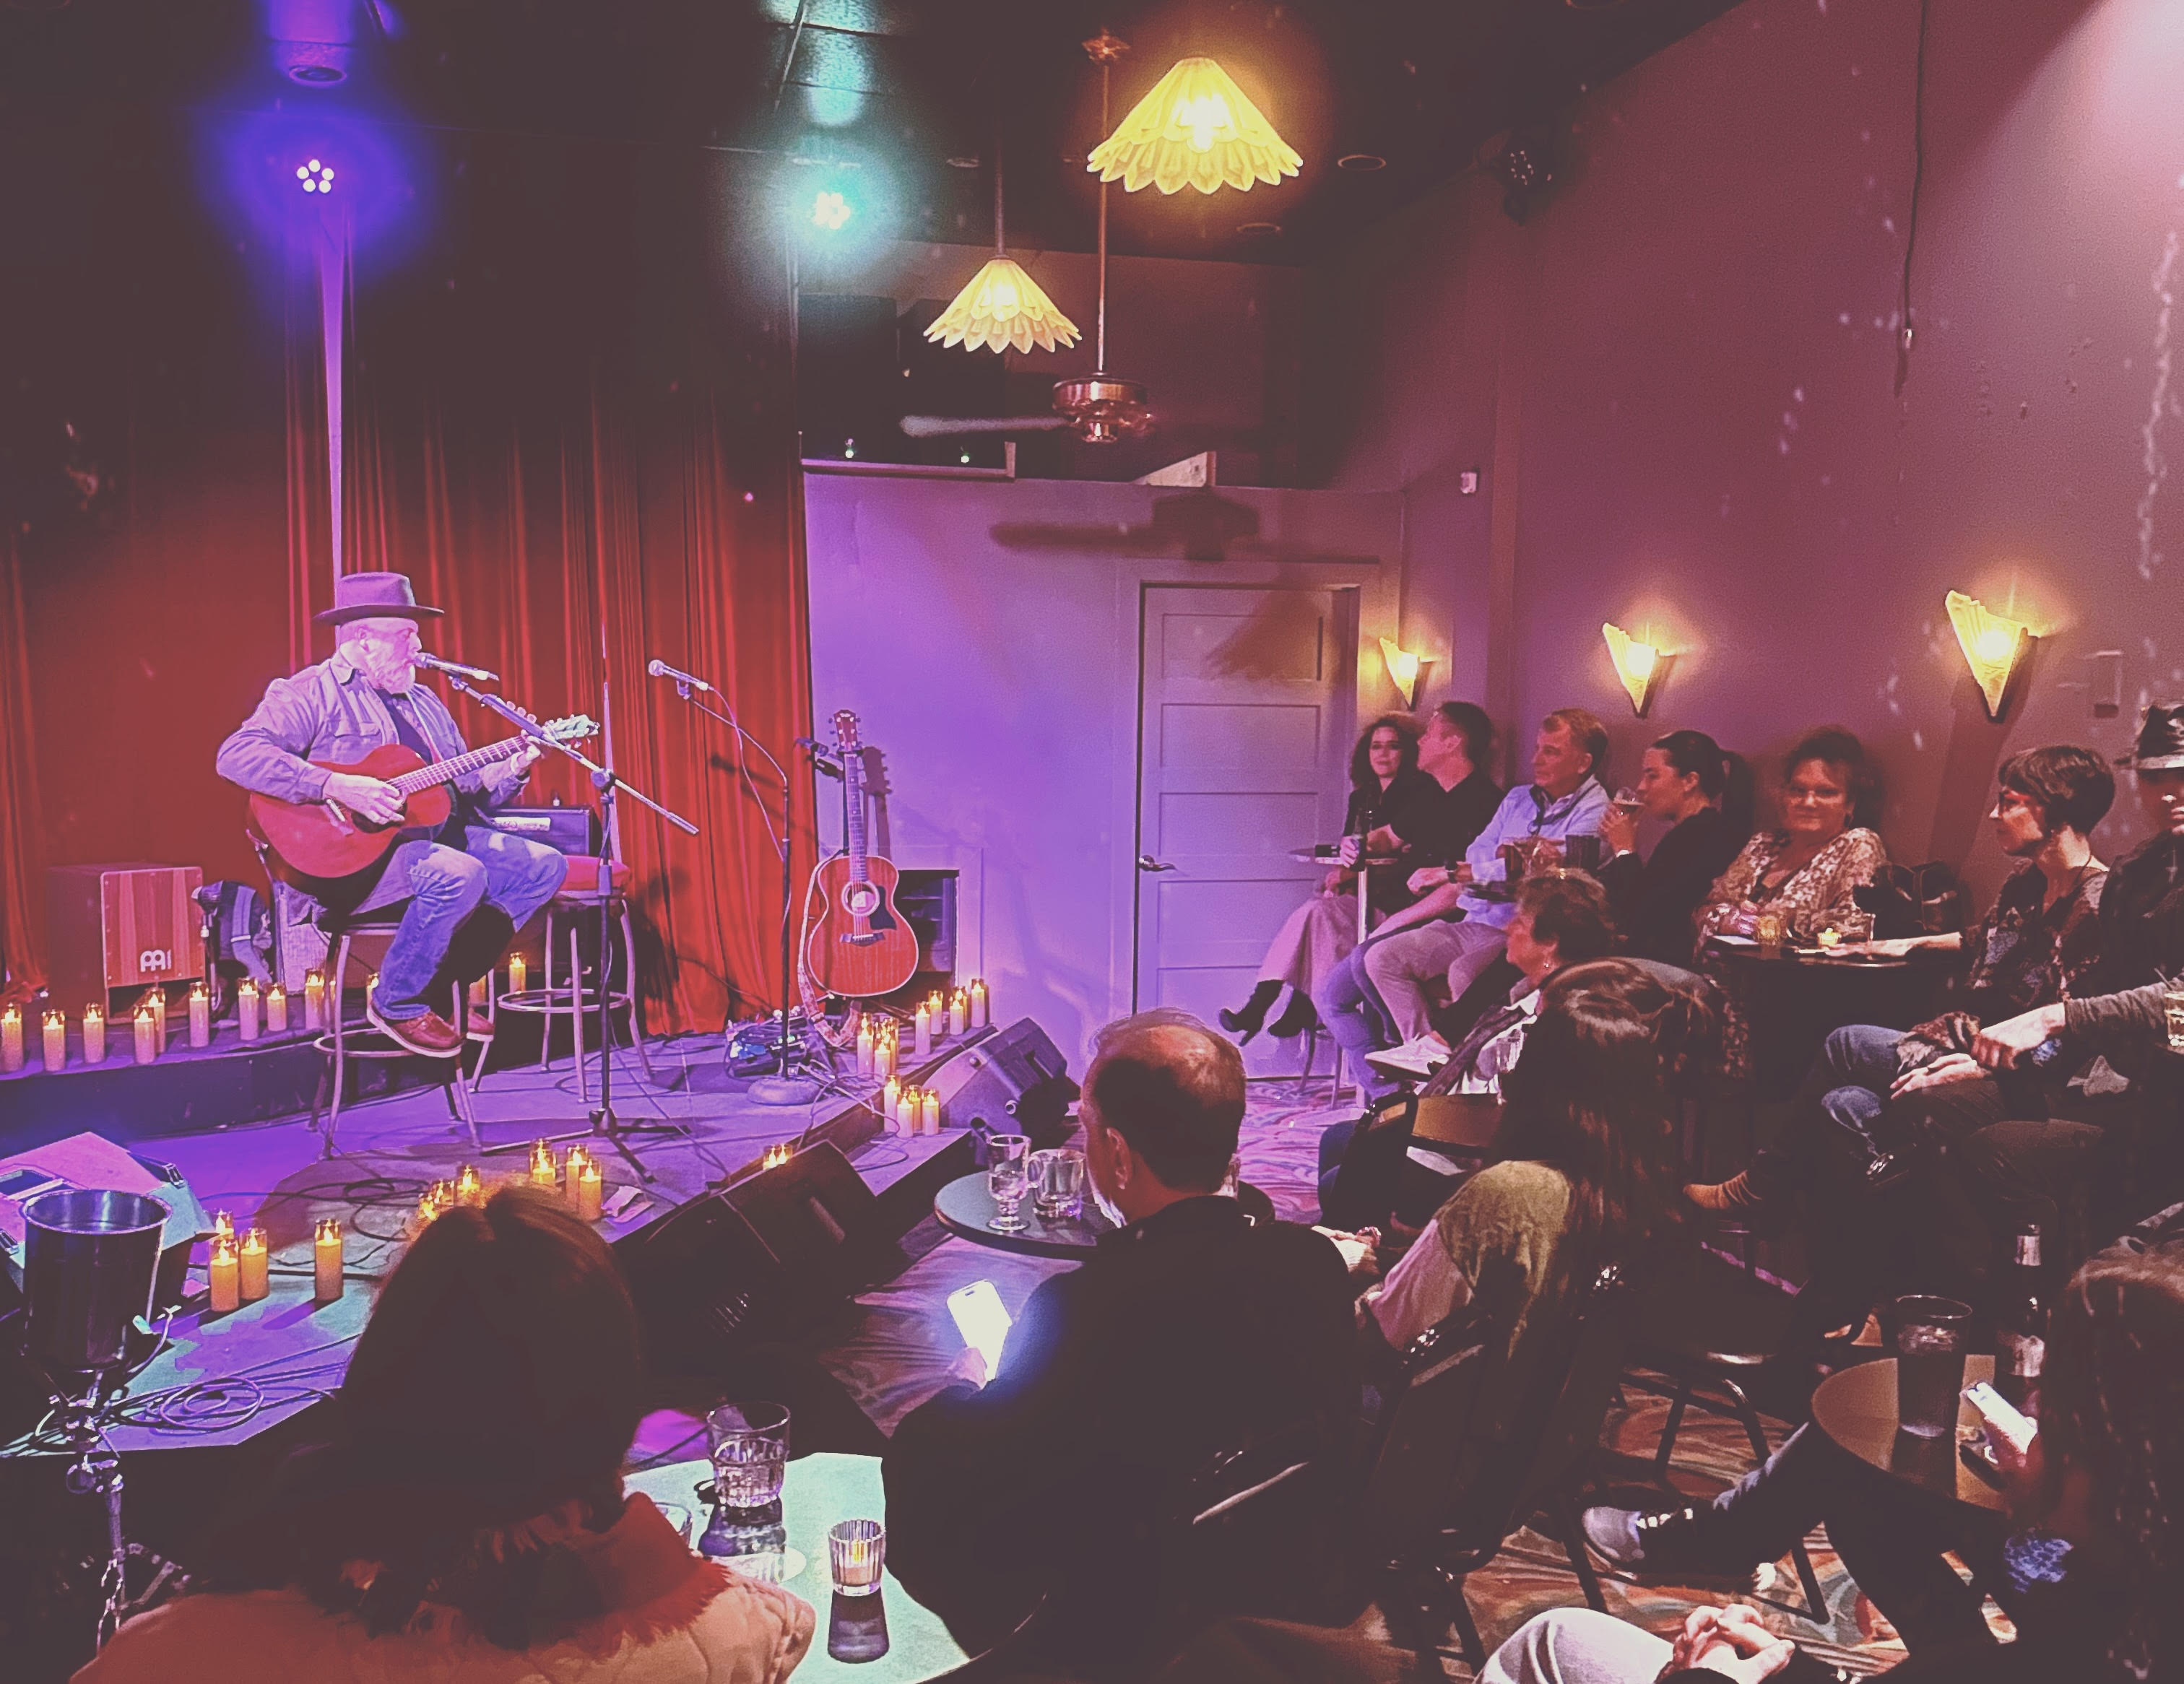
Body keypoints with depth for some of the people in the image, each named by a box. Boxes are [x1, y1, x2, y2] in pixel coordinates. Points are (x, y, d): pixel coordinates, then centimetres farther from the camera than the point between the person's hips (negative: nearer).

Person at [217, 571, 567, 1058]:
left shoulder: (424, 703, 22)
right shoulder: (311, 693, -4)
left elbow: (463, 785, 23)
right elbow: (237, 755, -19)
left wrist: (508, 770, 2)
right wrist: (336, 786, -28)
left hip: (433, 834, 9)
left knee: (545, 865, -4)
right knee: (459, 874, -34)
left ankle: (445, 986, 0)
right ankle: (397, 1004, -11)